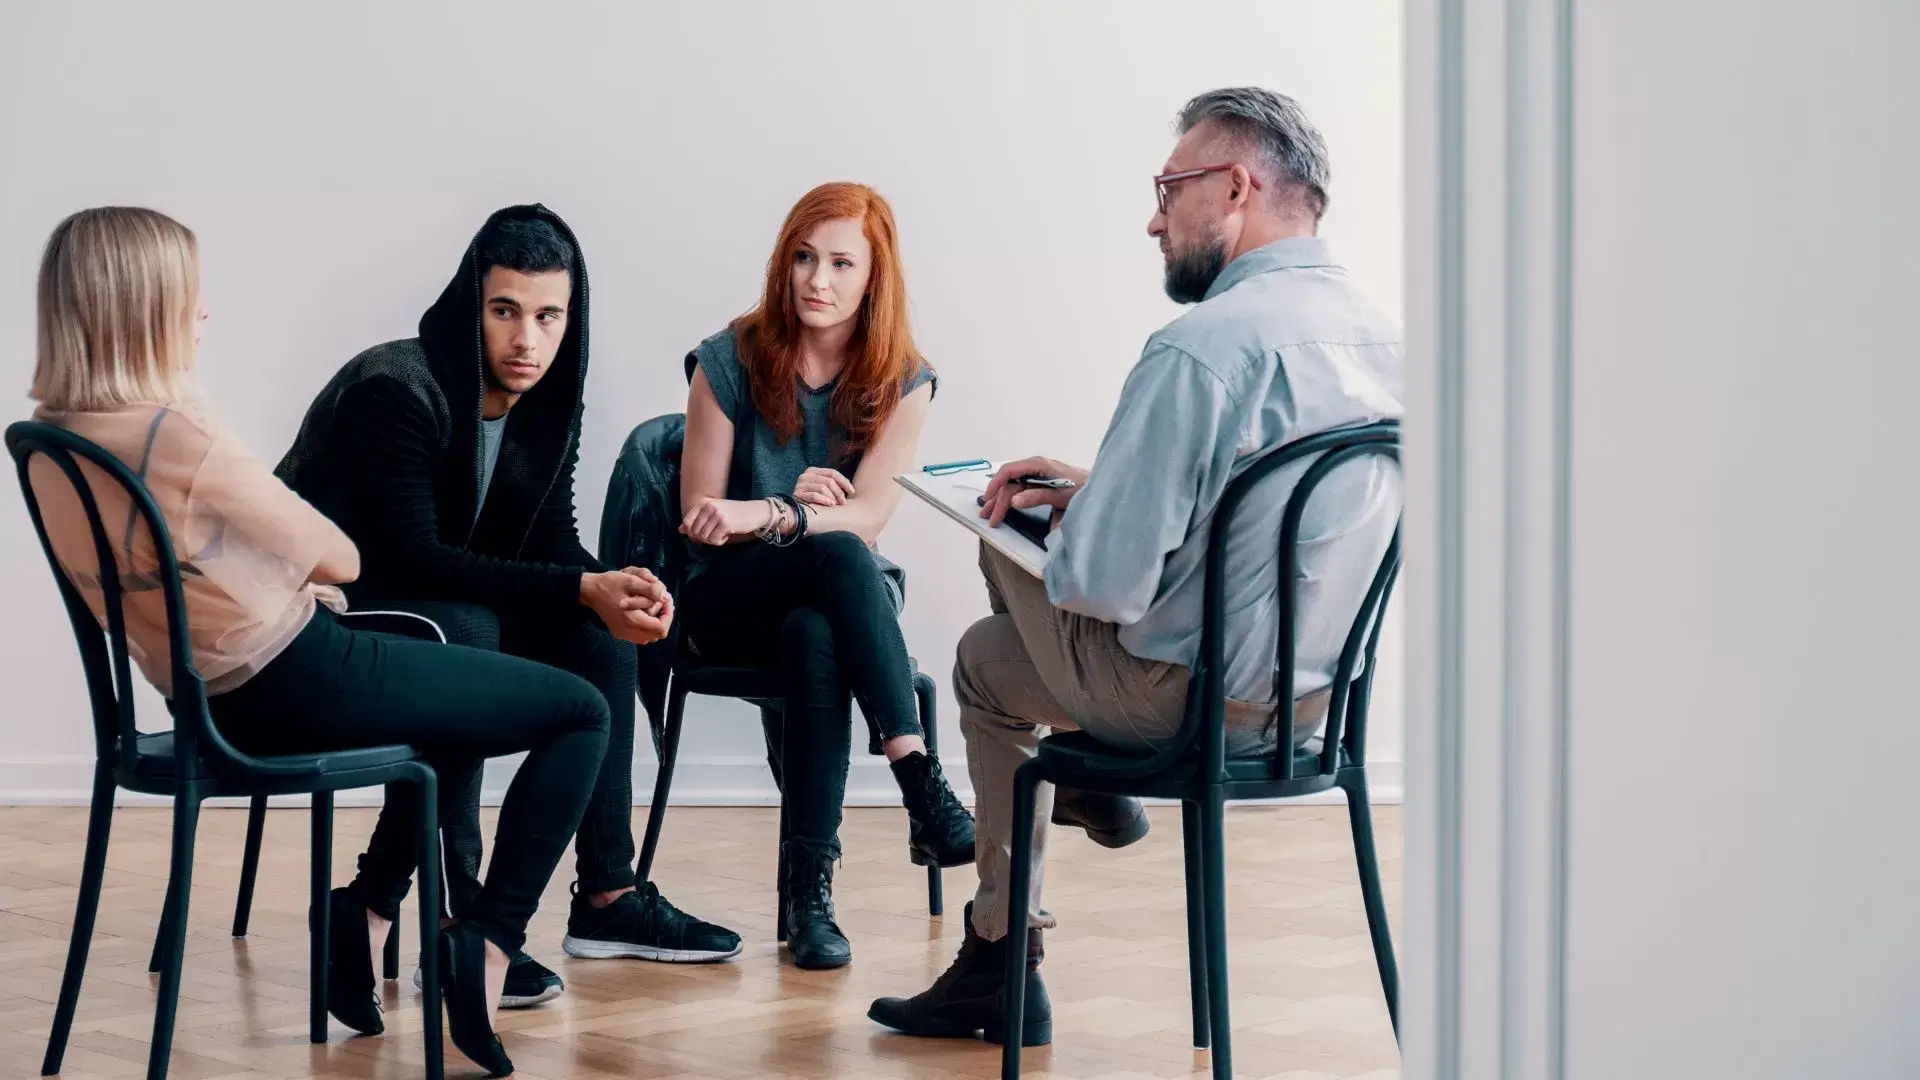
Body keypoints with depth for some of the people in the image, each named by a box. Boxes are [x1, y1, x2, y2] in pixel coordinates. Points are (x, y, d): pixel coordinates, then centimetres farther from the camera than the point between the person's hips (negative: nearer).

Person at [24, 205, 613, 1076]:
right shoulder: (177, 436, -26)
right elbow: (340, 560, -13)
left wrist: (286, 583, 5)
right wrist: (310, 574, 7)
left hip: (216, 704, 9)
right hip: (304, 688, -9)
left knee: (461, 689, 32)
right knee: (580, 712, 3)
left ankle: (367, 907, 22)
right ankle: (485, 946, -2)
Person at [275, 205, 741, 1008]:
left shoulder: (547, 402, -2)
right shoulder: (396, 392, -26)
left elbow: (550, 545, -2)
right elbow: (410, 558, -31)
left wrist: (615, 589, -26)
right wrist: (582, 590, -35)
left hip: (435, 601, 8)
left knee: (601, 635, -3)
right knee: (462, 630, -34)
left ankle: (606, 896, 1)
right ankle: (451, 919, -30)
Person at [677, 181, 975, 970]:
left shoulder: (903, 381, 0)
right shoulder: (732, 360, -3)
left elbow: (870, 512, -13)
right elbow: (701, 515, -1)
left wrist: (763, 514, -30)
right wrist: (799, 504, -18)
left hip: (837, 598, 1)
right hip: (729, 601, -1)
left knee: (814, 636, -39)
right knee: (839, 555, -37)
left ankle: (810, 888, -41)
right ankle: (921, 785, -46)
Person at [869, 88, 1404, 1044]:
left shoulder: (1200, 346, -27)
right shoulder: (1377, 334, 0)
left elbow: (1104, 583, -25)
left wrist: (1068, 525, -3)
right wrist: (1097, 487, 11)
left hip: (1192, 703, -7)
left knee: (985, 655, 23)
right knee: (1012, 530, 23)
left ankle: (1002, 961, 33)